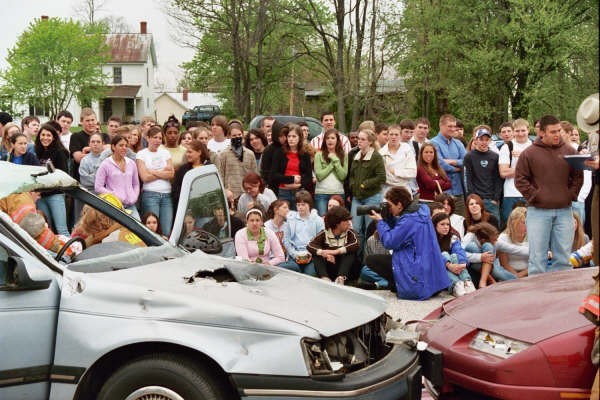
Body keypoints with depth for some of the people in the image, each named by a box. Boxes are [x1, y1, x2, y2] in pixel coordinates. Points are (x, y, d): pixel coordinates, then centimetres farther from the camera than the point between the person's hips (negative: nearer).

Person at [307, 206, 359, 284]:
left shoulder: (350, 233, -3)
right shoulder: (324, 233, -2)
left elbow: (356, 245, -24)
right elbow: (310, 246, -16)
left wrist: (337, 251, -34)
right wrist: (323, 253, -34)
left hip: (344, 268, 0)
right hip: (328, 270, 0)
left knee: (350, 252, -24)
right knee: (316, 255, -21)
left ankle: (341, 278, -41)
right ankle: (325, 278, -42)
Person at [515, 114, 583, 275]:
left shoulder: (569, 151, 6)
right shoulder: (529, 153, -2)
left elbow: (578, 177, 12)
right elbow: (520, 179, -1)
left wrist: (571, 194, 0)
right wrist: (534, 196, -8)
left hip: (564, 211, 3)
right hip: (538, 212, -3)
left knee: (563, 257, 7)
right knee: (538, 256, -1)